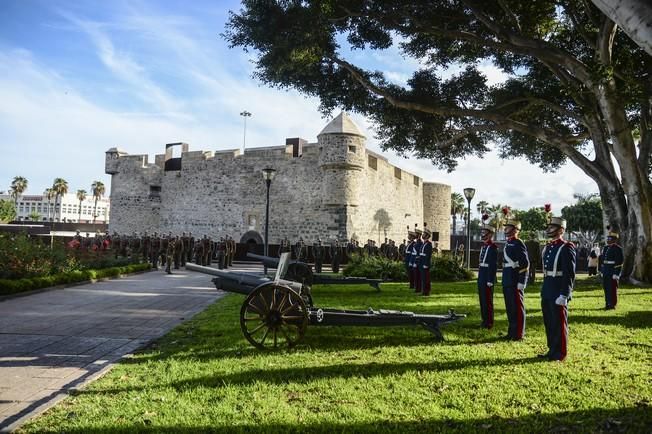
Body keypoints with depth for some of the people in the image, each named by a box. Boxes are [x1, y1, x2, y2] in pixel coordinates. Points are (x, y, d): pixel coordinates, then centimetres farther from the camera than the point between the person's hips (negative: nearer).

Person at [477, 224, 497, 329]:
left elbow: (494, 265, -17)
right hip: (481, 278, 9)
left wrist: (490, 281, -19)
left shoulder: (493, 248, -12)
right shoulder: (483, 247, 14)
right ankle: (484, 320, 22)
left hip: (488, 278, -8)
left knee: (487, 301, -2)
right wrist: (479, 278, 17)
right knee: (482, 300, 13)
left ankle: (489, 322, 6)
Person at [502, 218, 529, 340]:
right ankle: (512, 331, 24)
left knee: (517, 307, 0)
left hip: (515, 281, -9)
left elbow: (525, 264, -18)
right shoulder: (508, 243, 14)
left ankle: (519, 333, 9)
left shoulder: (518, 244, -13)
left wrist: (521, 282, -19)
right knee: (509, 307, 14)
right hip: (507, 281, 9)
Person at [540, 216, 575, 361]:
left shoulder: (566, 248, -13)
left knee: (559, 324, 2)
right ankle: (552, 350, 26)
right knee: (549, 323, 15)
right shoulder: (547, 247, 13)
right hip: (547, 292, 8)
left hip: (558, 293, -8)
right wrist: (544, 290, 17)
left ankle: (559, 354, 12)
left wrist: (564, 295, -20)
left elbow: (569, 275, -17)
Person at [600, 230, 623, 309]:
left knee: (612, 288, -4)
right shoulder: (605, 248, 14)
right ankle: (607, 304, 20)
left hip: (613, 273, -7)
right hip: (606, 273, 8)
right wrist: (602, 271, 17)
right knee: (606, 288, 11)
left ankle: (612, 304, 3)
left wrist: (616, 274, -19)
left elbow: (619, 262, -14)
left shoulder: (617, 249, -9)